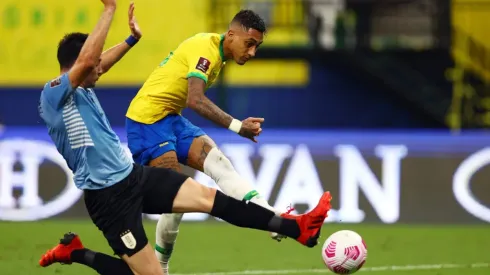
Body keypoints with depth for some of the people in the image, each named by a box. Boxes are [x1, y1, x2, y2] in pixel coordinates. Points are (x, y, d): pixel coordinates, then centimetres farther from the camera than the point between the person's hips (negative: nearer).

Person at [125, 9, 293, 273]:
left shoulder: (216, 52, 11)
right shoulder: (205, 48, -19)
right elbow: (195, 100, -32)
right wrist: (237, 126, -35)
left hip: (171, 118, 9)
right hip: (148, 119, -9)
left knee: (220, 164, -11)